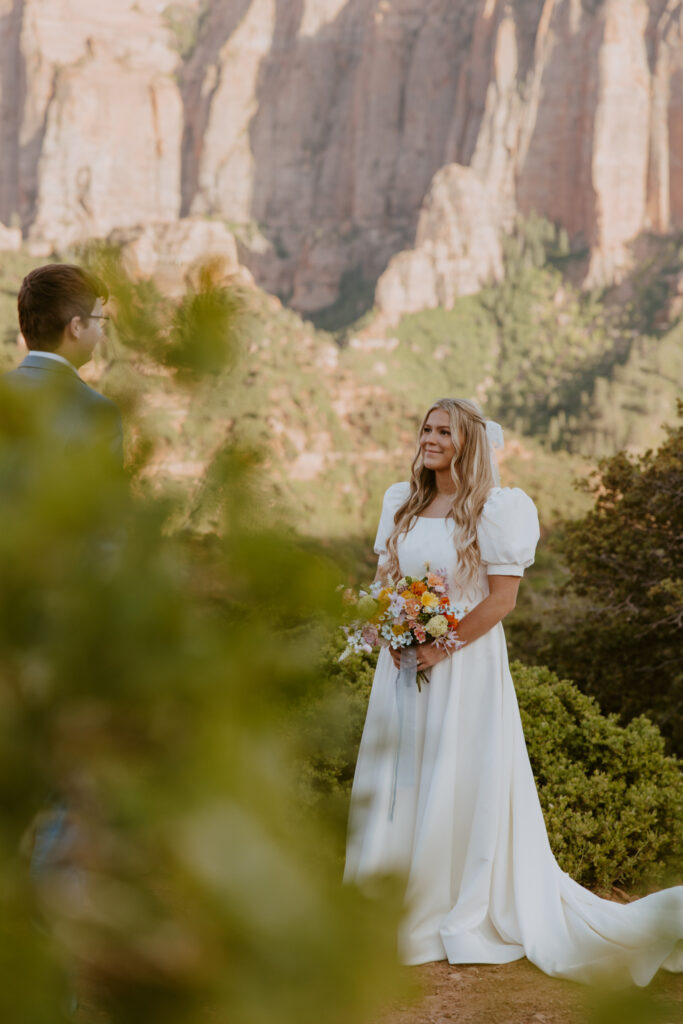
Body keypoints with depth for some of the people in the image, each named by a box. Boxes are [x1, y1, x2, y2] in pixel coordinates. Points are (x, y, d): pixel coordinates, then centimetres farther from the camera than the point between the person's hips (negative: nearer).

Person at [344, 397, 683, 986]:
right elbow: (383, 578, 13)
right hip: (404, 661, 6)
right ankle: (397, 914, 19)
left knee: (463, 787, -1)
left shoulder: (494, 510, -10)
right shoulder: (401, 503, 8)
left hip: (466, 666, -6)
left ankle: (468, 920, 9)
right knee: (397, 781, 8)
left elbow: (503, 596, -13)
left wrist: (443, 646, -16)